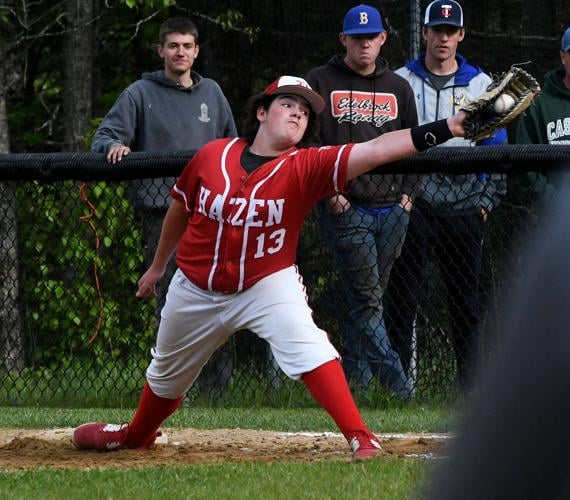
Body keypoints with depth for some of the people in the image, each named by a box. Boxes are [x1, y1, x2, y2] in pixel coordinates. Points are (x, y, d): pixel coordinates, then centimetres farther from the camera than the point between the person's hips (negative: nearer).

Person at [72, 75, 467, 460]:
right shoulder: (212, 155, -12)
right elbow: (181, 208, 7)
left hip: (268, 284, -3)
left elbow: (375, 150, -32)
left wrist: (443, 130, -44)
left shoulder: (305, 167, -18)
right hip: (196, 290, 3)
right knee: (167, 374, 23)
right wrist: (158, 266, 19)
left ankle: (361, 439, -28)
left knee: (308, 346, -30)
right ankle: (137, 434, 53)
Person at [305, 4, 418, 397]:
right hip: (346, 209, -4)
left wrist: (408, 193, 9)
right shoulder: (320, 83, 3)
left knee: (371, 298, 6)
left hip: (392, 209, 4)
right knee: (366, 299, -11)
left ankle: (354, 380, 13)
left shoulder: (398, 88, 15)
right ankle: (396, 383, -16)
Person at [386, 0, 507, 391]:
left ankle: (472, 387, 8)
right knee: (403, 296, -5)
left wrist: (488, 201, 1)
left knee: (467, 300, 4)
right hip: (415, 207, -1)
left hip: (465, 208, 1)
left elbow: (496, 148, 10)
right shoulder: (401, 82, 8)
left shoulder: (481, 85, 10)